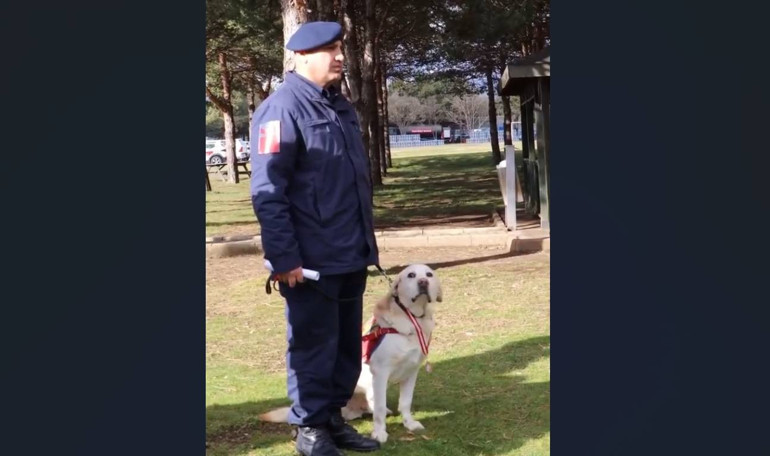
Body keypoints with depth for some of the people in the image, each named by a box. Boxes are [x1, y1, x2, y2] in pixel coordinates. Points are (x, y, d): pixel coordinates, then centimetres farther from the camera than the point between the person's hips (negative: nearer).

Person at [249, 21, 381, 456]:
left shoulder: (341, 105, 14)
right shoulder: (282, 109, -12)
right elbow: (268, 191, -17)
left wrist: (366, 239, 21)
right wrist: (284, 257, -20)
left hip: (351, 255, 8)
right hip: (312, 259, -8)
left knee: (348, 345, 15)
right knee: (314, 346, 2)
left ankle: (333, 417, 28)